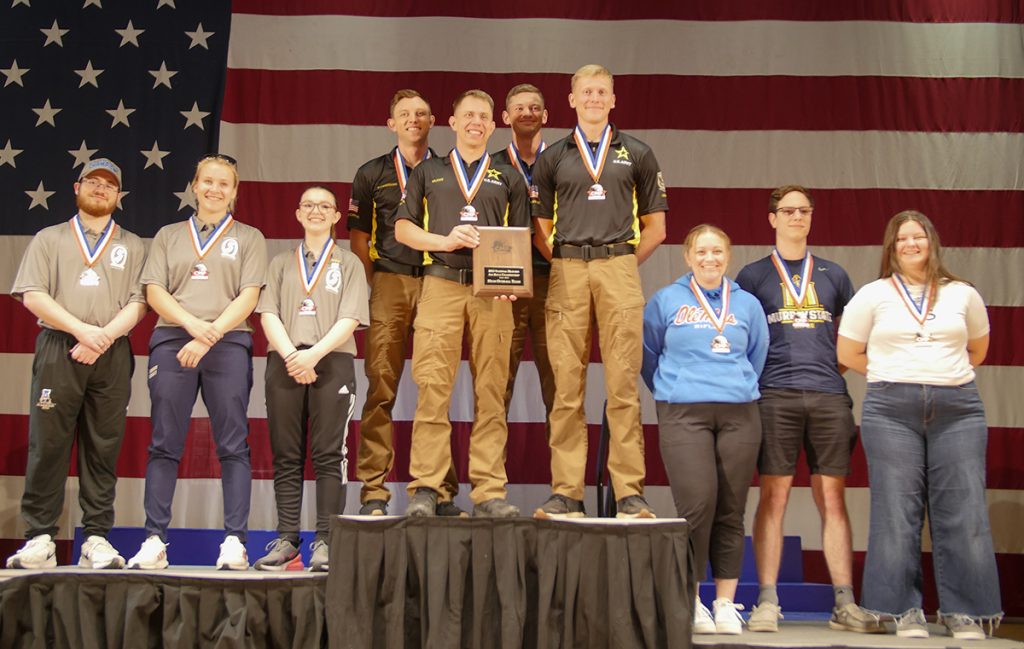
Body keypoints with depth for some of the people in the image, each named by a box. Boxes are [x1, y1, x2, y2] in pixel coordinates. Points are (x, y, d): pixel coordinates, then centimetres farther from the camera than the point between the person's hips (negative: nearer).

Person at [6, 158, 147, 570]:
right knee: (48, 445, -5)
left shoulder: (132, 246, 18)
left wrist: (105, 336, -11)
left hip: (112, 355, 1)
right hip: (58, 350, -1)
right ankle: (39, 540, -2)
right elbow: (33, 295, 3)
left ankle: (96, 540, 1)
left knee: (103, 450, -1)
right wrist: (81, 330, -11)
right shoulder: (49, 239, 16)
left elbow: (138, 302, 6)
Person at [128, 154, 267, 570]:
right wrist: (192, 323, -9)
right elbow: (154, 291, 8)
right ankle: (154, 540, -2)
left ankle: (234, 540, -7)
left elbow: (248, 297, 3)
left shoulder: (249, 239, 15)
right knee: (164, 444, -2)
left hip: (228, 344, -1)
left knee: (233, 445, -5)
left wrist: (211, 334, -11)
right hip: (172, 342, 2)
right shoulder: (168, 236, 20)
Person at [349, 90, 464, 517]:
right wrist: (373, 286, 3)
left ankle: (442, 493, 5)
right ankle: (373, 492, -3)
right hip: (389, 284, 0)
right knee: (381, 387, -6)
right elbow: (358, 238, 13)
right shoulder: (372, 174, 14)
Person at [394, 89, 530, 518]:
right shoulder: (428, 172, 19)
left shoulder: (508, 179, 20)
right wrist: (445, 240, -5)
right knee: (432, 390, -8)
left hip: (492, 291, 1)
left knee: (490, 394, -2)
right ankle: (425, 490, -5)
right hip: (440, 285, -1)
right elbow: (402, 228, 12)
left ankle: (489, 492, -1)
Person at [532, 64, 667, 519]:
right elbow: (540, 228, 14)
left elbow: (655, 227, 13)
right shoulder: (552, 157, 14)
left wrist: (623, 264, 5)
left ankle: (630, 493, -1)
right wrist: (564, 263, 3)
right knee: (567, 387, -1)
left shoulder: (637, 155, 13)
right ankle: (566, 492, 3)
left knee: (623, 384, -4)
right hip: (566, 272, 1)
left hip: (620, 268, -1)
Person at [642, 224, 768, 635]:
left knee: (730, 511, 2)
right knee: (697, 504, -14)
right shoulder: (665, 301, 8)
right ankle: (689, 599, -1)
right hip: (683, 412, -2)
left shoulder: (748, 304, 14)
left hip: (739, 413, 3)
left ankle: (726, 603, 11)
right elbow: (648, 355, 14)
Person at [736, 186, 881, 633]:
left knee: (832, 498, 2)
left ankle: (844, 604, 4)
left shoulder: (832, 274, 17)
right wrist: (752, 377, -2)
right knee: (773, 496, -4)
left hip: (829, 395, 2)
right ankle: (767, 602, -1)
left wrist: (833, 367, 9)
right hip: (775, 396, -2)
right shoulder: (753, 276, 9)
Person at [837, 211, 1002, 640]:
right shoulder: (872, 295, 7)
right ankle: (905, 611, 7)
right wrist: (893, 377, 9)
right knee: (896, 512, -2)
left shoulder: (963, 295, 11)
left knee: (963, 511, -2)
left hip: (958, 408, 1)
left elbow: (977, 350, 24)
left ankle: (965, 612, 7)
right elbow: (848, 353, 11)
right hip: (891, 411, -1)